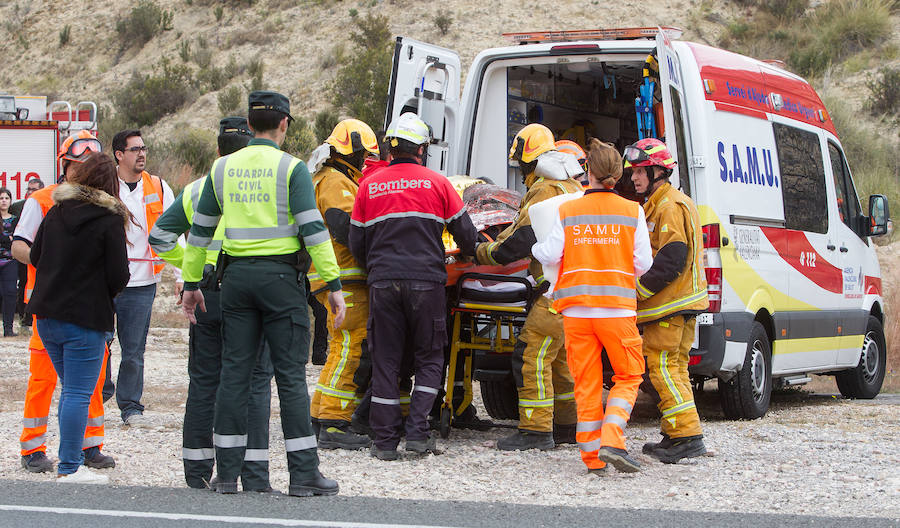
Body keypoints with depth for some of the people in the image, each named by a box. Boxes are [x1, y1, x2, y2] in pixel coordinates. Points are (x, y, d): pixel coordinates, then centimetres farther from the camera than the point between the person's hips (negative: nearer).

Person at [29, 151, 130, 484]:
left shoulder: (56, 212, 7)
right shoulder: (109, 220, -11)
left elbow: (35, 257, 14)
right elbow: (119, 276, -12)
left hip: (48, 315, 6)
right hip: (85, 319, -6)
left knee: (71, 390, 18)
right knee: (79, 393, -3)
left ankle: (68, 460, 20)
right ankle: (69, 469, -3)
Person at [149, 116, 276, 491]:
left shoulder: (196, 190, 8)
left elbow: (160, 238, 8)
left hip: (205, 295, 3)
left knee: (203, 383, 9)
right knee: (254, 383, 0)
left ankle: (197, 472, 13)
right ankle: (254, 475, -4)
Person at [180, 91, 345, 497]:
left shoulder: (223, 168, 9)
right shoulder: (291, 169, -5)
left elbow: (200, 230, 12)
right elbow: (312, 229, -12)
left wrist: (191, 283, 20)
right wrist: (333, 284, -10)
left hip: (237, 274, 4)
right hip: (280, 275, -4)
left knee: (234, 372, 7)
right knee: (291, 375, -2)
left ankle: (227, 473, 8)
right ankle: (303, 474, -2)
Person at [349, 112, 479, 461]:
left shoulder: (369, 187, 8)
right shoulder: (437, 184, 2)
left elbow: (356, 243, 12)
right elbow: (465, 234, 10)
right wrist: (470, 252, 32)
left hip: (382, 284, 2)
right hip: (426, 282, -2)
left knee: (385, 362, 6)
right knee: (429, 359, 9)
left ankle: (385, 441, 4)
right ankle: (417, 432, -3)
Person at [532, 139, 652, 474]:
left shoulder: (568, 211, 1)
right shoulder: (632, 212, -1)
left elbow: (550, 256, 3)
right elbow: (642, 263, -1)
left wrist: (534, 247, 24)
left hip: (576, 307, 2)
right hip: (617, 307, -2)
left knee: (586, 382, 8)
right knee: (628, 375, 10)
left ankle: (592, 456, 9)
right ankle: (612, 442, -9)